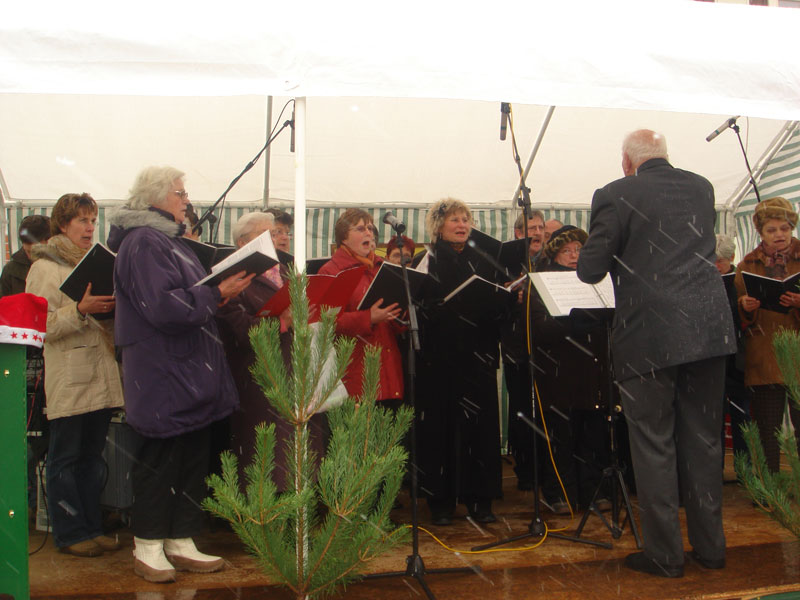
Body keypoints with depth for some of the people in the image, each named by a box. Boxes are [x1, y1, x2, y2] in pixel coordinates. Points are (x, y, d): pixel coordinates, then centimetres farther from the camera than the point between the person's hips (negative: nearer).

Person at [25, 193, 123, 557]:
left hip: (101, 375, 7)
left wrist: (115, 310, 3)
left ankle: (91, 528, 18)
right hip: (68, 379, -7)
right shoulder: (45, 267, -3)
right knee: (65, 457, 1)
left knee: (92, 456, 11)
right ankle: (70, 533, 8)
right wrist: (81, 310, -24)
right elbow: (40, 325, -12)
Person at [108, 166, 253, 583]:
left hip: (189, 372, 10)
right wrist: (217, 294, -18)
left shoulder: (169, 239, 20)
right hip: (162, 373, -10)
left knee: (192, 458, 11)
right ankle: (148, 547, 12)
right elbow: (164, 307, -22)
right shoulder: (143, 243, -13)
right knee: (160, 459, -1)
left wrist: (221, 292, 7)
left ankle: (181, 543, 20)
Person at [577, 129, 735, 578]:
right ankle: (710, 545, 26)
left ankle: (664, 554, 12)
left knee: (654, 445, 5)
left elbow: (590, 270, -8)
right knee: (704, 440, 15)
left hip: (649, 337, -5)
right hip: (710, 330, 5)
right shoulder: (702, 188, 11)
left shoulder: (616, 196, -7)